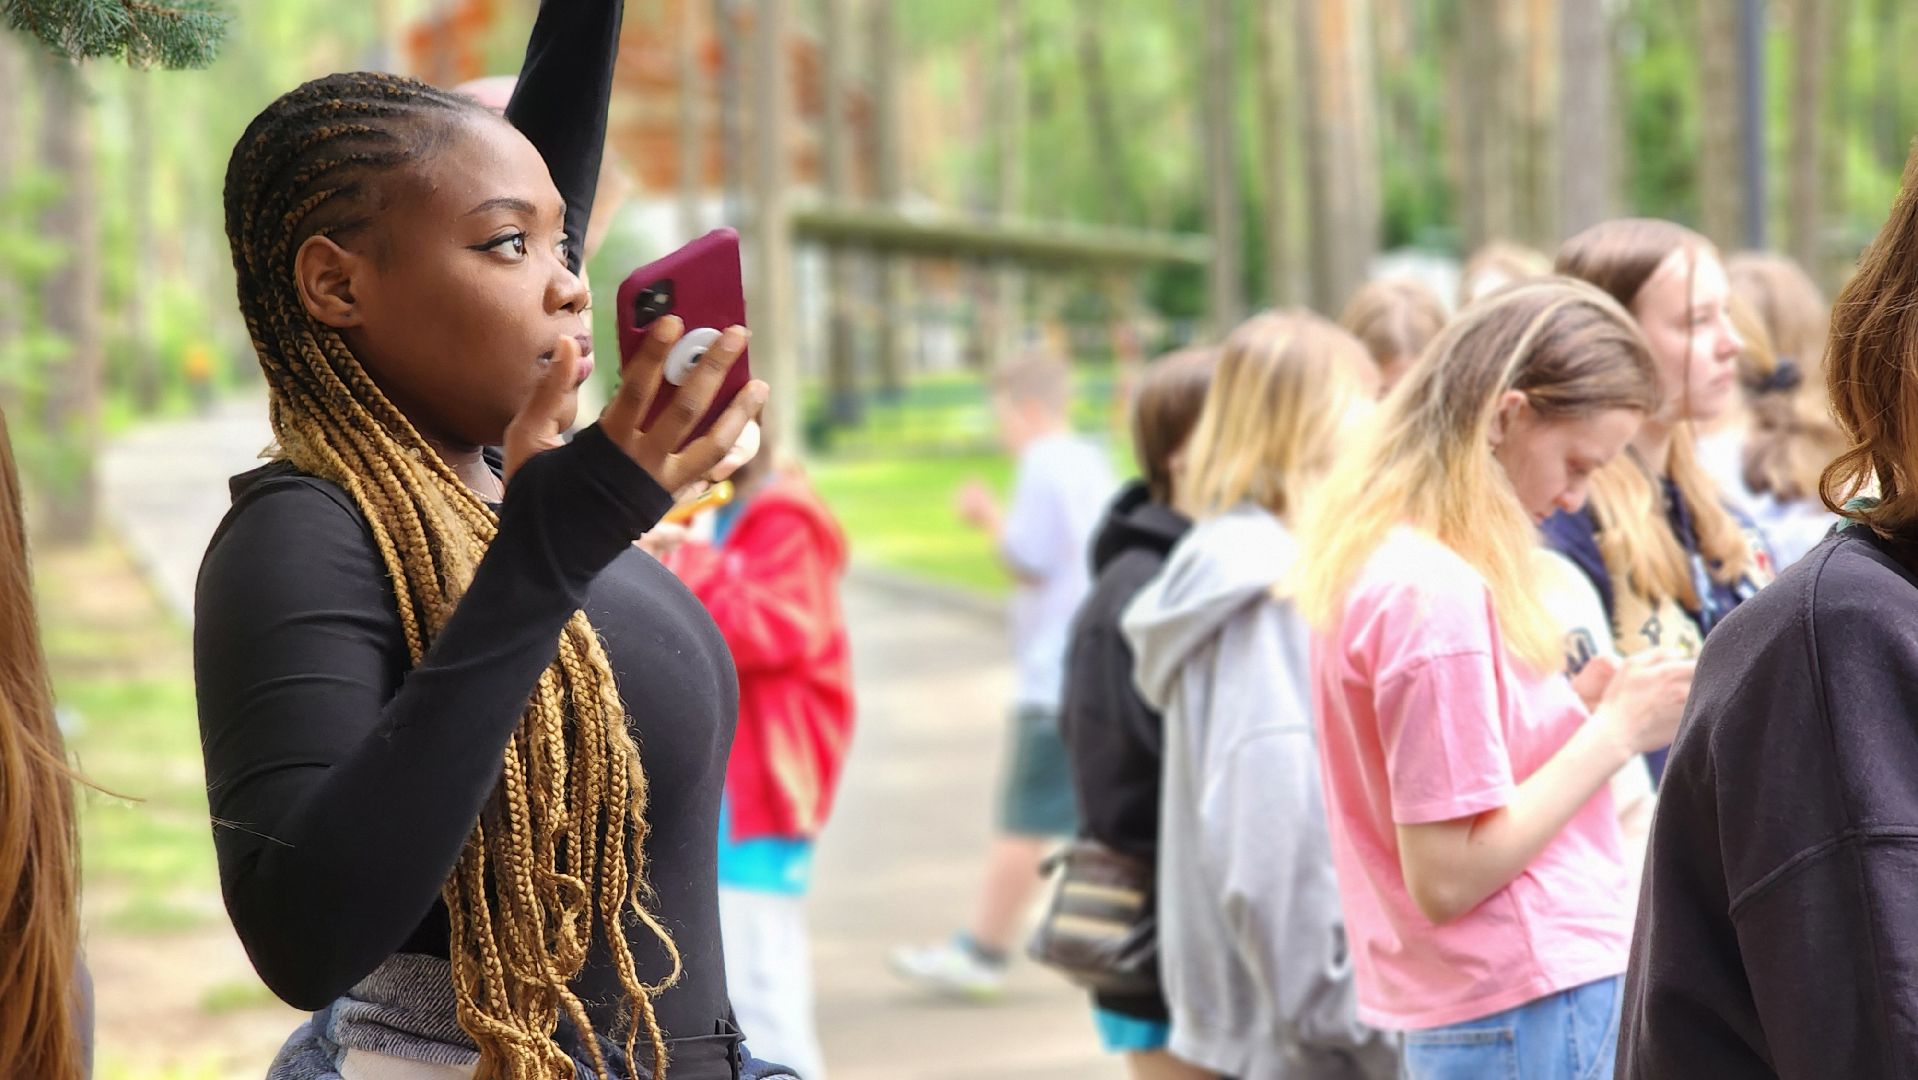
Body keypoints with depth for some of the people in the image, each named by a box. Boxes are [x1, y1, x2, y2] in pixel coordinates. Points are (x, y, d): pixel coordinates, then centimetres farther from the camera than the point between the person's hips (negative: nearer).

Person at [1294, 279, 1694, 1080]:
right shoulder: (1437, 593, -19)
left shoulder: (1371, 559, 11)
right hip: (1536, 1014, -10)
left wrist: (1587, 706, 7)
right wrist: (1619, 729, -15)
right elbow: (1447, 878, -20)